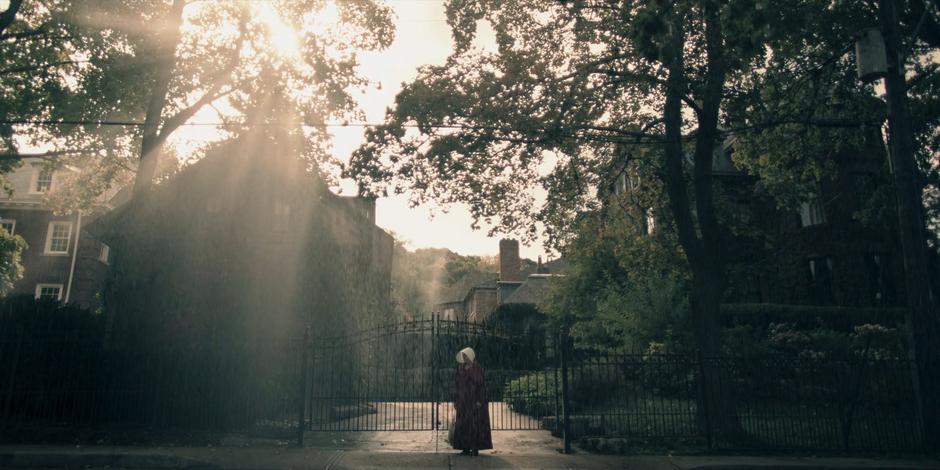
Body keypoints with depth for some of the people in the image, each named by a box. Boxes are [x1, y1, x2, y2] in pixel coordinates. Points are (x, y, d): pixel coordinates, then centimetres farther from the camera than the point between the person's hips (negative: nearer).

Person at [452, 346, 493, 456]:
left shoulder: (477, 369, -9)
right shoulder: (461, 368, 10)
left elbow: (481, 385, -12)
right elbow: (458, 385, 13)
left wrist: (479, 401, -17)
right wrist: (456, 401, 12)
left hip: (474, 400, -6)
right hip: (463, 401, 6)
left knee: (475, 424, -4)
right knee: (463, 425, 5)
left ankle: (475, 448, 3)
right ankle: (466, 448, 12)